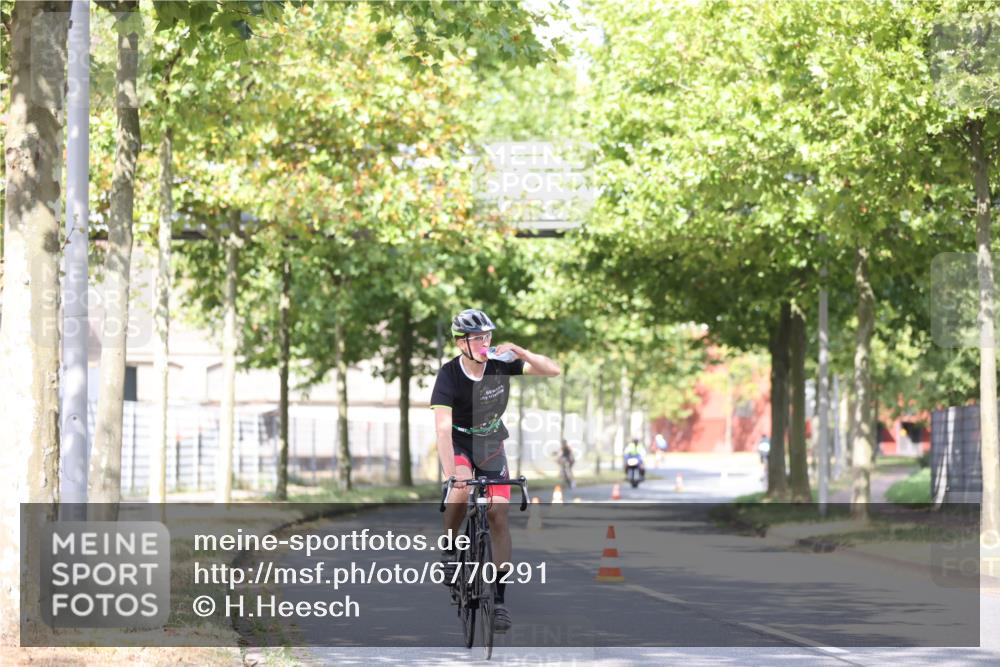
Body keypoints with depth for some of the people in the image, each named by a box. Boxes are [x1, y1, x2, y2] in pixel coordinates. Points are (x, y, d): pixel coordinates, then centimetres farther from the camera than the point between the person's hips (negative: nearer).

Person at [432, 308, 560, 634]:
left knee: (498, 515, -8)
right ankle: (448, 550, -9)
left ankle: (499, 598, -4)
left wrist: (518, 351, -31)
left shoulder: (501, 367, -15)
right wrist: (451, 472, -46)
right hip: (459, 444, -3)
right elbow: (443, 428, -34)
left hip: (491, 443, 3)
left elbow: (552, 370, -16)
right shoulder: (449, 375, -25)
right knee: (461, 492, -34)